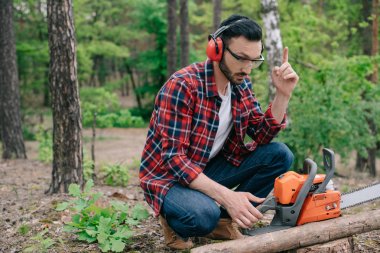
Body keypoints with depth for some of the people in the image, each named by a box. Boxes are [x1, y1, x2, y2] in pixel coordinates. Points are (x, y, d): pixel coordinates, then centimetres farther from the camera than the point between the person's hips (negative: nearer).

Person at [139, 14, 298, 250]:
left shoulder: (240, 83, -4)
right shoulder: (182, 86, -27)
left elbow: (262, 136, -2)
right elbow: (174, 157, -30)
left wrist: (283, 94, -17)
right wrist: (227, 196, -37)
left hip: (211, 168, 7)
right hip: (168, 175, -7)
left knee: (279, 155, -9)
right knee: (204, 215, -38)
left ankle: (224, 218, 1)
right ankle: (175, 222, 0)